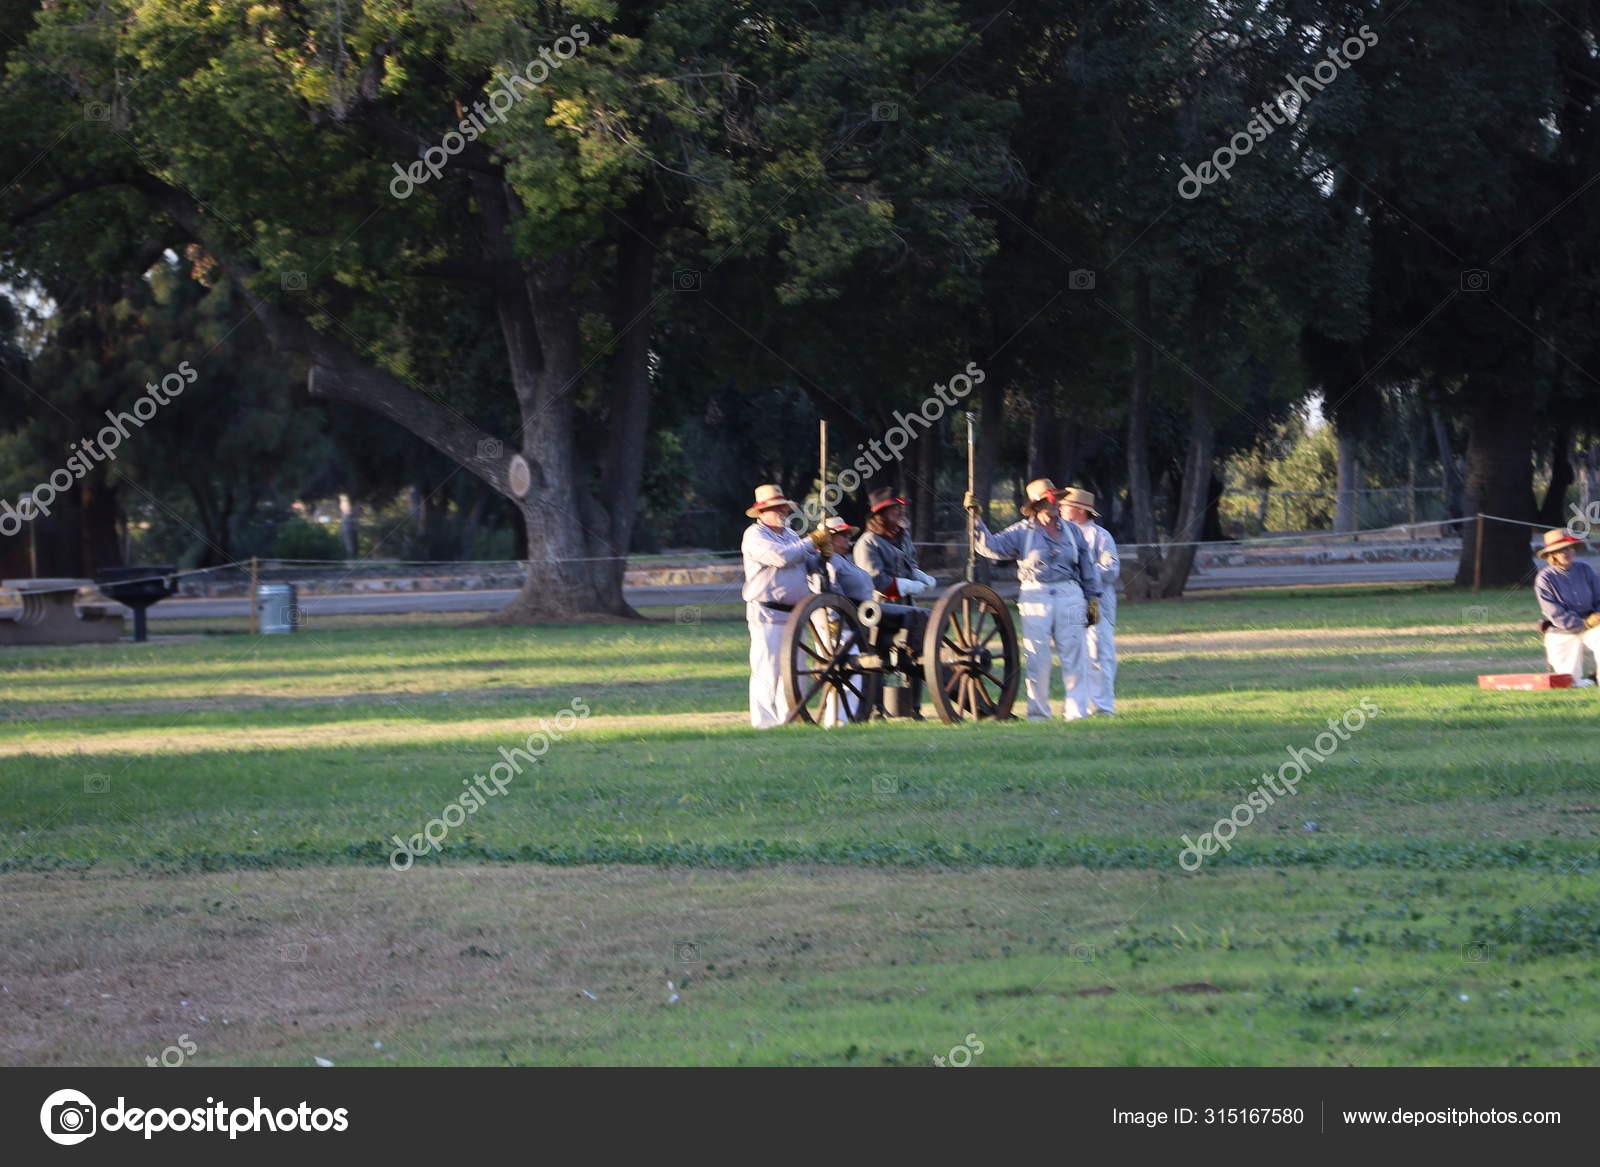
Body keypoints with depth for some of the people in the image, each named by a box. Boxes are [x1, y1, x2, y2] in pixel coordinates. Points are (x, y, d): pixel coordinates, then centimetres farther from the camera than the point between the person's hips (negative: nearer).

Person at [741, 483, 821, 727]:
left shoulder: (789, 534, 21)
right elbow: (780, 557, -21)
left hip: (793, 613, 8)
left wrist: (822, 554, 1)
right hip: (767, 613, -8)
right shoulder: (755, 535, -6)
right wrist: (810, 543, -11)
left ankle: (787, 717, 15)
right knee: (767, 668, -10)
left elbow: (809, 565, 22)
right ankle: (764, 720, -9)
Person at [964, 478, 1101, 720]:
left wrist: (1092, 599, 14)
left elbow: (1086, 566, 17)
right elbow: (990, 547, -4)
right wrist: (977, 520, -14)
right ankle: (1038, 713, 5)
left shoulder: (1070, 530, 13)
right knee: (1036, 658, -1)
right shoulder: (1022, 532, 3)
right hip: (1035, 597, -2)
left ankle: (1076, 710, 5)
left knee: (1073, 654, -1)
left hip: (1069, 595, 2)